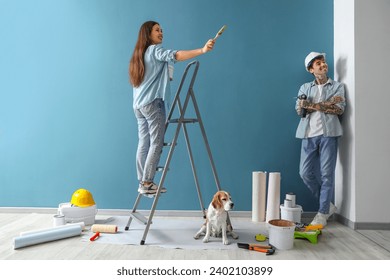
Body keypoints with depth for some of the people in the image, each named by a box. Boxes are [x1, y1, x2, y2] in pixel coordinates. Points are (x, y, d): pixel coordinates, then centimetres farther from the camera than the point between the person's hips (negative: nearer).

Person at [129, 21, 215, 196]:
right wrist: (202, 50, -33)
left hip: (138, 105, 9)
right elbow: (175, 55, -24)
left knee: (144, 143, 7)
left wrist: (164, 77, 22)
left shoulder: (139, 54, 21)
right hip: (152, 103, -9)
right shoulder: (155, 50, -5)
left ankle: (143, 182, 10)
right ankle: (147, 183, -7)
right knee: (156, 144, -7)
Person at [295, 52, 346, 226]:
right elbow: (299, 110, 0)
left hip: (328, 133, -2)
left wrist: (313, 105, -7)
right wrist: (327, 104, -7)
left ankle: (323, 213, 7)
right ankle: (328, 205, 17)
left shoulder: (338, 86, 12)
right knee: (305, 173, 0)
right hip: (309, 134, 3)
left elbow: (340, 109, -5)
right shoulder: (305, 88, 17)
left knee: (327, 174, -3)